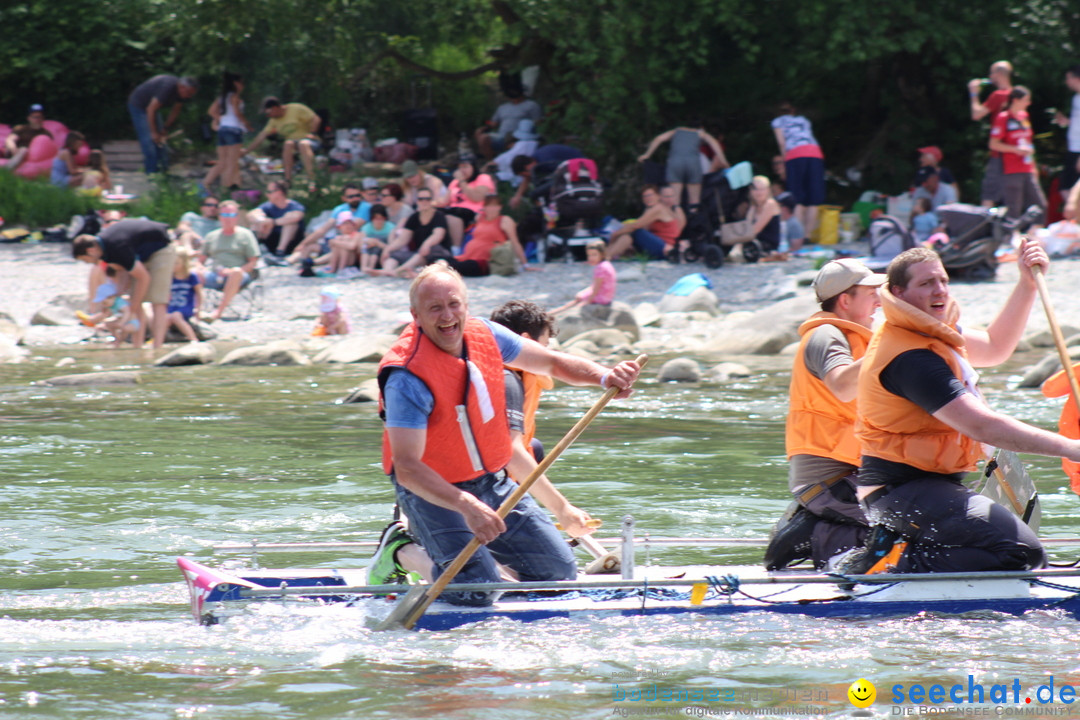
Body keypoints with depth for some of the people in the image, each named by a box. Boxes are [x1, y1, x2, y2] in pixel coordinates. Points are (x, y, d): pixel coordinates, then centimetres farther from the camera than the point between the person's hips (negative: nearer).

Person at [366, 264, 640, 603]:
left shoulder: (485, 336, -5)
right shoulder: (408, 378, -26)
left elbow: (552, 362, 8)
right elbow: (406, 467, -31)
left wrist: (604, 377, -12)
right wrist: (467, 507, -42)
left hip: (495, 484, 7)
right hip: (434, 492, -7)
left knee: (561, 574, 7)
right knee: (477, 591, -22)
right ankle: (400, 553, 5)